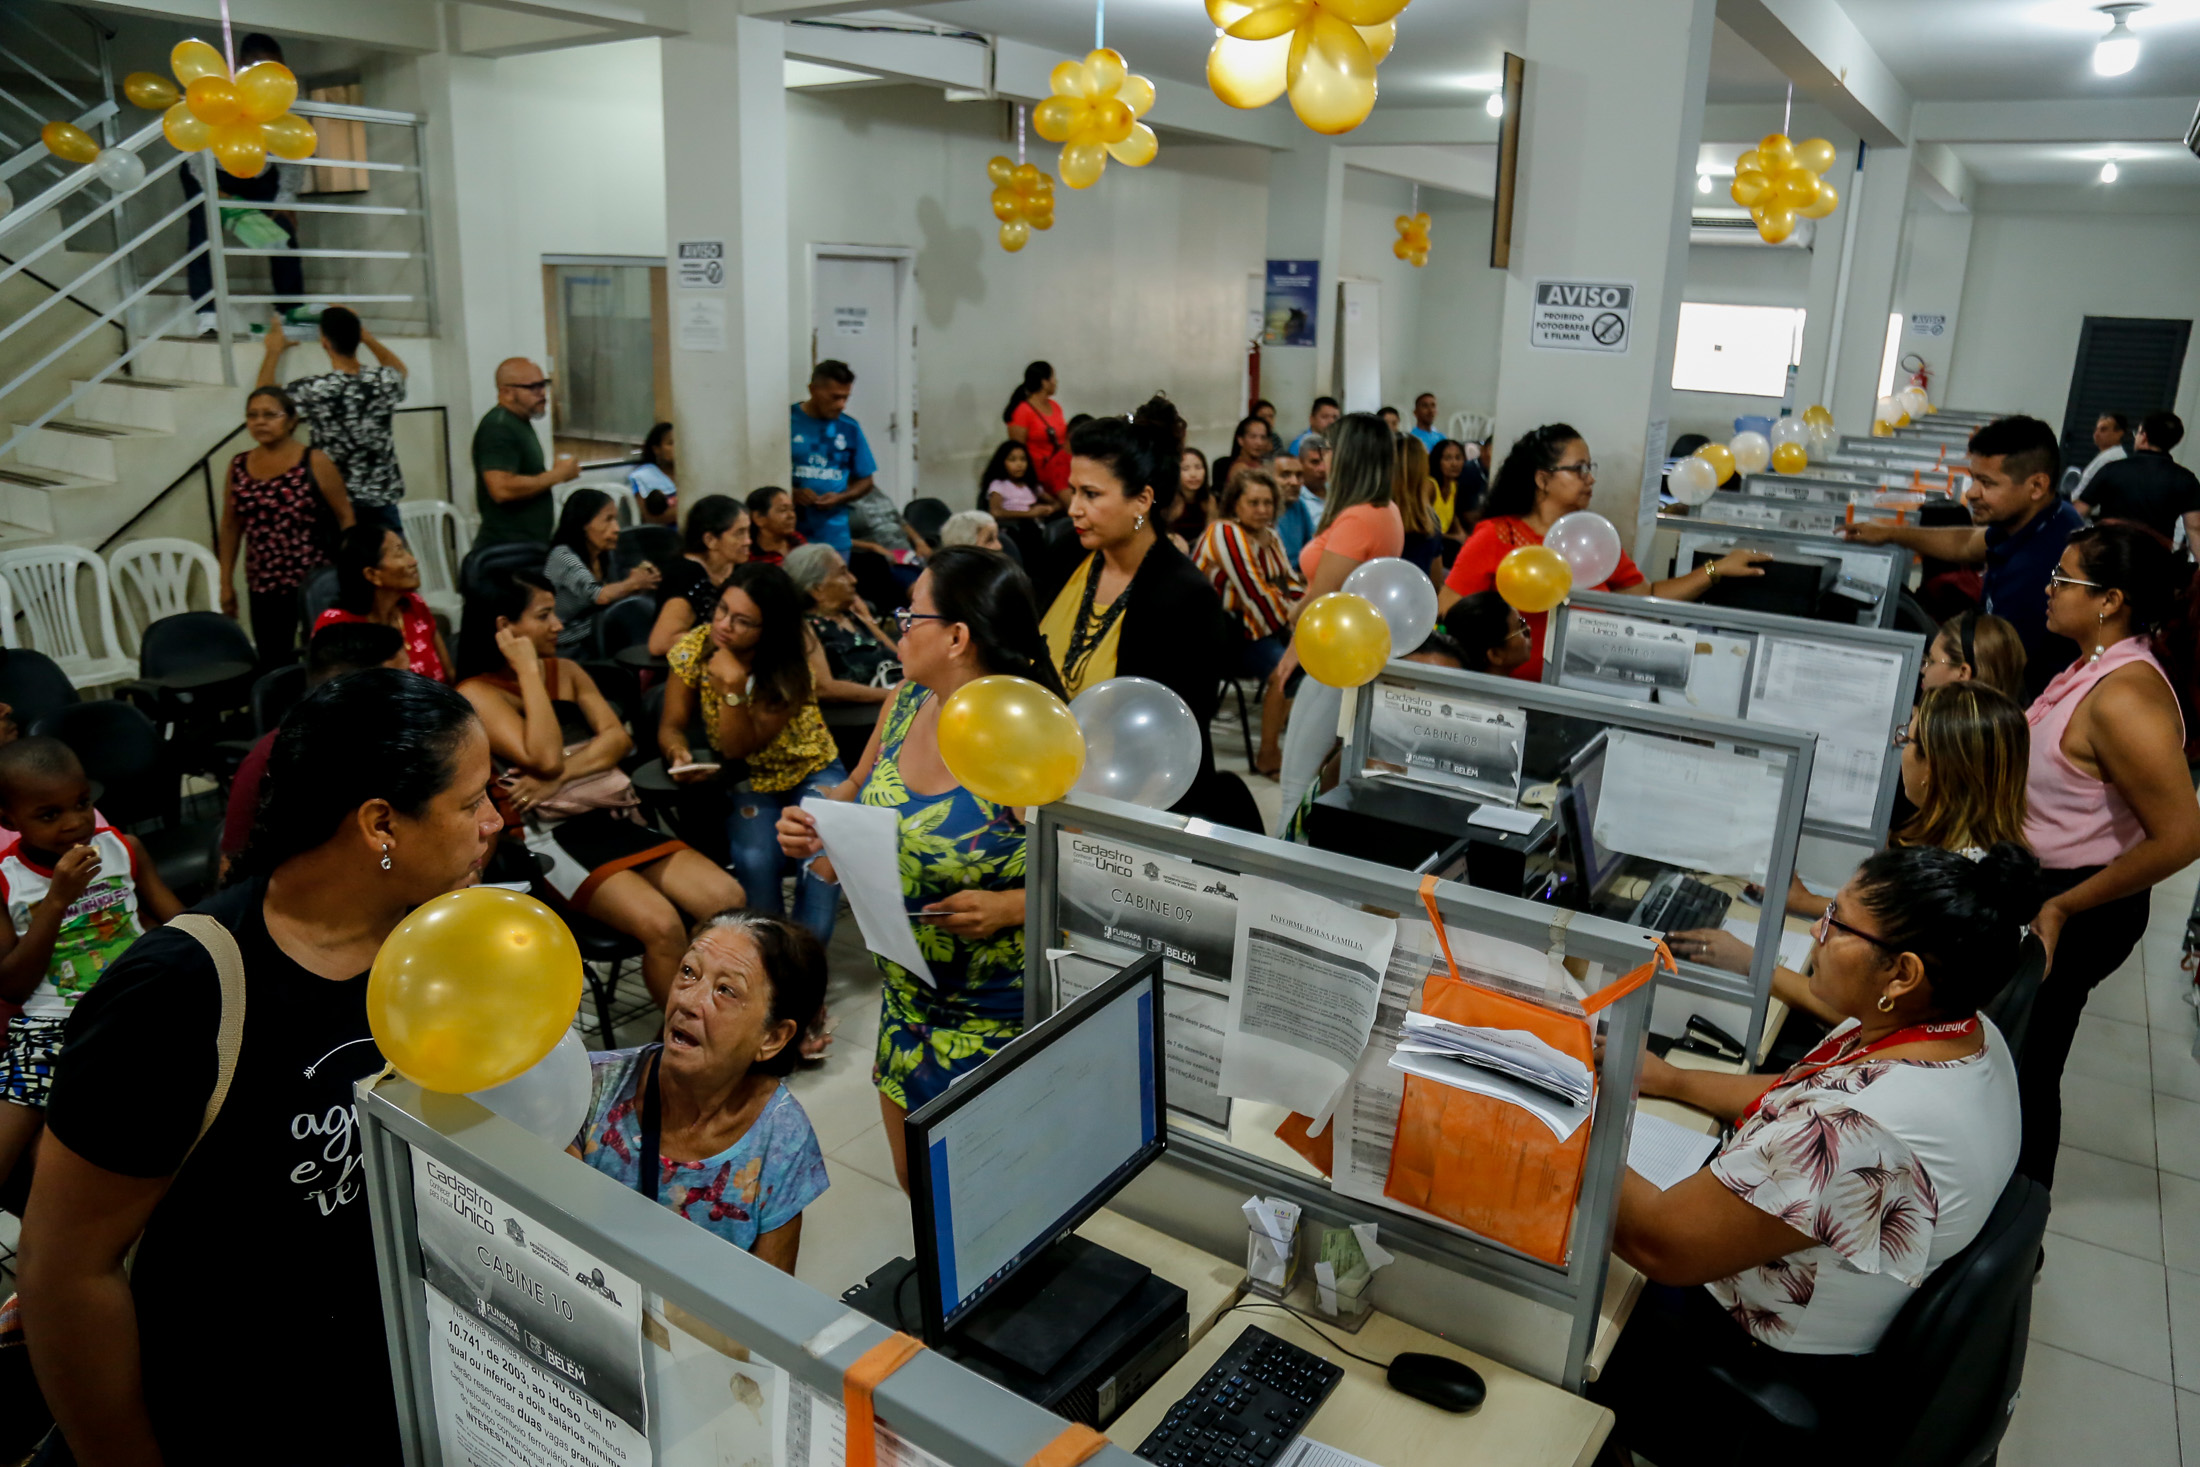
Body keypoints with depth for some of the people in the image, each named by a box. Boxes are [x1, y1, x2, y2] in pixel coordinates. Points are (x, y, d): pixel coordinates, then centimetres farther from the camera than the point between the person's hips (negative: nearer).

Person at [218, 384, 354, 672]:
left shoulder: (315, 462, -5)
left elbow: (345, 518, -4)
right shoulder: (239, 466, 7)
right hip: (264, 586, 4)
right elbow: (230, 527, 12)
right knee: (272, 665, 7)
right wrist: (226, 582, 10)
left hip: (316, 581, -4)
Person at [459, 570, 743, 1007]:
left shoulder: (567, 671, 17)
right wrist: (528, 670, -11)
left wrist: (563, 774, -13)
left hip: (611, 818, 6)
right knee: (660, 924, -30)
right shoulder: (476, 694, -3)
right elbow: (543, 758, -17)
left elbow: (619, 738, 5)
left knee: (727, 899, -16)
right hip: (548, 835, -6)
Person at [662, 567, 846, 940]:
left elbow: (740, 747, -24)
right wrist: (679, 754, -30)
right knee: (756, 861, -27)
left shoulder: (794, 668, -22)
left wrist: (733, 685, -38)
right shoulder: (694, 649, -14)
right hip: (748, 781, 1)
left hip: (811, 772, -1)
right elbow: (672, 724, -8)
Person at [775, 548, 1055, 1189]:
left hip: (997, 1016, -7)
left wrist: (1010, 906, -33)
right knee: (915, 1183, 22)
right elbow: (857, 794, 15)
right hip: (906, 995, 7)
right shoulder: (904, 704, -1)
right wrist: (812, 828, -4)